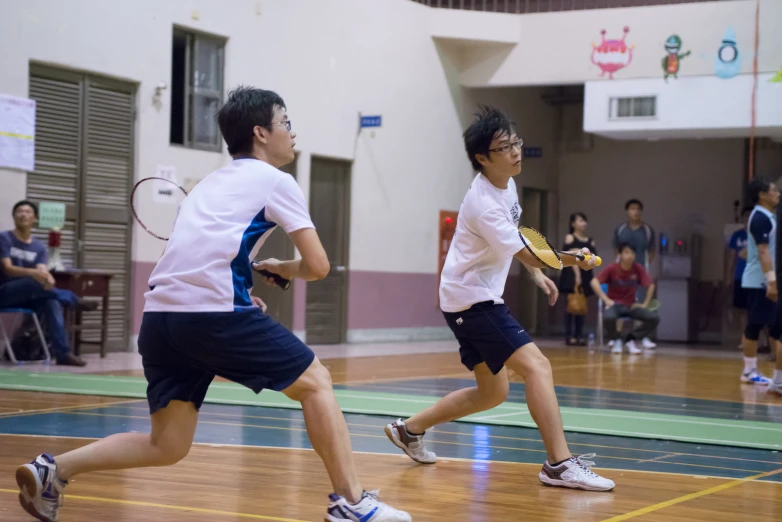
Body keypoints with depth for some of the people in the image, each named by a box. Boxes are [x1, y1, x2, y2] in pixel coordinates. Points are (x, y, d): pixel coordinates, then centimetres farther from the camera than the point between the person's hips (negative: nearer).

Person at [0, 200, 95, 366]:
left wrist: (47, 278, -32)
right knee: (33, 282, -35)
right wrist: (32, 272, -35)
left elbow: (42, 271, -6)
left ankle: (62, 353, -32)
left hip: (28, 297, 4)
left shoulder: (39, 246, 9)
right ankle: (74, 300, -17)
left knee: (51, 301, -27)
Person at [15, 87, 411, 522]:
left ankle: (52, 470, 3)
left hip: (159, 316, 7)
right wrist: (278, 269, 22)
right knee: (315, 382, 7)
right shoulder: (275, 181, 7)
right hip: (215, 312, -7)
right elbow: (318, 266, 1)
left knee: (167, 447, 13)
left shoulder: (213, 182, 29)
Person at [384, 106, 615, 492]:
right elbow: (524, 253, -28)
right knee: (537, 366, -20)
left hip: (481, 298, 10)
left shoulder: (506, 184, 5)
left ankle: (410, 429, 29)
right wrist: (567, 258, -43)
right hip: (471, 298, -10)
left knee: (493, 392, 16)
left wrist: (537, 273, 15)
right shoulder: (484, 203, -24)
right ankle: (560, 464, -21)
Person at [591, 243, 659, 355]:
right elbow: (594, 282, -15)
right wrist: (606, 300, -19)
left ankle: (630, 339, 2)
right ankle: (617, 340, -6)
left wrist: (645, 304, -3)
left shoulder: (638, 269, -5)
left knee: (654, 318, -20)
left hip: (631, 305, 3)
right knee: (608, 317, -40)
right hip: (615, 304, -3)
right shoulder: (612, 268, -12)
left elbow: (651, 285, 4)